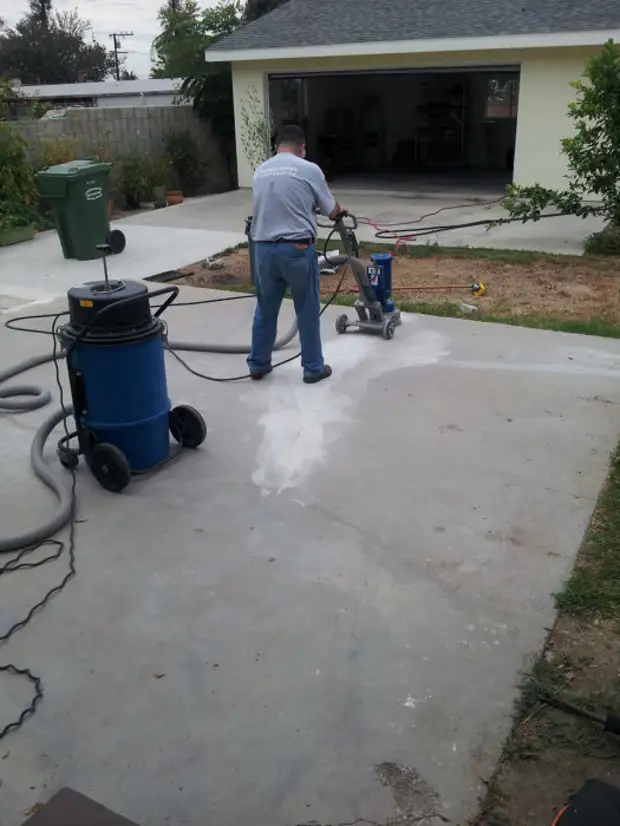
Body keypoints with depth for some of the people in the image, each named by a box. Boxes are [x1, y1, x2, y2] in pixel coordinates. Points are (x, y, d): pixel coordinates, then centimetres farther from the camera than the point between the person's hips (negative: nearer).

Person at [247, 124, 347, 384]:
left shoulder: (260, 171, 10)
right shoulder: (309, 169, -5)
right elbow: (331, 210, 4)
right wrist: (340, 212, 28)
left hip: (263, 249, 5)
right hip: (297, 249, -5)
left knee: (265, 310, 17)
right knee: (307, 312, 8)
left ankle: (258, 365, 26)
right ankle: (313, 368, 17)